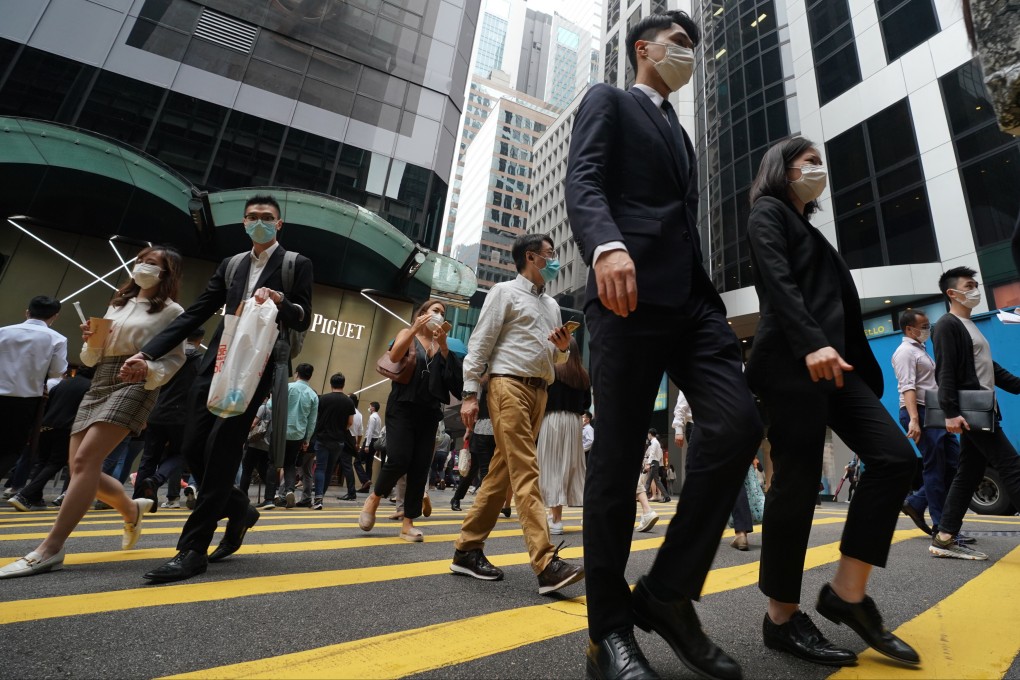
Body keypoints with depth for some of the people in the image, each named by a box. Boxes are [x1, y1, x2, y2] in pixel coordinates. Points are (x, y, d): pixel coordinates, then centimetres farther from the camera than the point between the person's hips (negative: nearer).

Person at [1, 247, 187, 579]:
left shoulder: (171, 311, 0)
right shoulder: (116, 304, 19)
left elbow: (175, 359, -5)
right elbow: (92, 358, 18)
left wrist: (147, 370, -24)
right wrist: (92, 340, -3)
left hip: (135, 386, -7)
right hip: (99, 385, 7)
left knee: (85, 459, -19)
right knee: (79, 467, 4)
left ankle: (50, 548, -15)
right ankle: (131, 509, 29)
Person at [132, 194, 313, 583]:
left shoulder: (296, 265, 4)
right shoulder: (231, 265, 18)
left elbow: (304, 321, -1)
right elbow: (194, 315, 15)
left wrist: (281, 301, -22)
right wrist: (148, 352, 6)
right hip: (218, 362, 6)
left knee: (221, 450, -10)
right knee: (194, 448, 3)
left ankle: (193, 550, 0)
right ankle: (239, 510, 25)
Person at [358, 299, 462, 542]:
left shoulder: (440, 344, 13)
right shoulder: (408, 334, 6)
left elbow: (454, 375, -1)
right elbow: (394, 357, -14)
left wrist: (443, 344, -9)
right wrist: (415, 329, -18)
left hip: (429, 412, 4)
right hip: (402, 408, -3)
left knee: (420, 468, 1)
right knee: (399, 460, -14)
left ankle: (408, 523, 10)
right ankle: (374, 498, 15)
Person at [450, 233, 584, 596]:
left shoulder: (552, 305, 22)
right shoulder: (505, 292, 2)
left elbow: (556, 360, 26)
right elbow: (480, 343, -5)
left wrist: (563, 348, 2)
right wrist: (470, 393, -13)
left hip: (539, 391, 7)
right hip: (509, 385, -7)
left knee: (503, 472, 8)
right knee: (525, 471, -13)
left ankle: (466, 550, 19)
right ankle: (547, 563, -13)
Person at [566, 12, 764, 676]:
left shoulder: (680, 133, 36)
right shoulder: (608, 101, 16)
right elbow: (584, 180, -5)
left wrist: (713, 299, 18)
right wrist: (606, 244, -26)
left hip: (693, 299, 7)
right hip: (632, 294, -7)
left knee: (739, 426, -12)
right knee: (618, 457, -7)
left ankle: (667, 594, 4)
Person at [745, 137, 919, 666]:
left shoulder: (811, 229, 29)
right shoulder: (768, 211, 5)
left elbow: (842, 303, 24)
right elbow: (778, 282, -14)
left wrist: (865, 371, 18)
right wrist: (811, 344, -27)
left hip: (832, 362, 9)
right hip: (790, 364, -9)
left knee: (895, 457, -2)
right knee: (797, 483, -8)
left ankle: (847, 591, 6)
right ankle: (782, 617, 4)